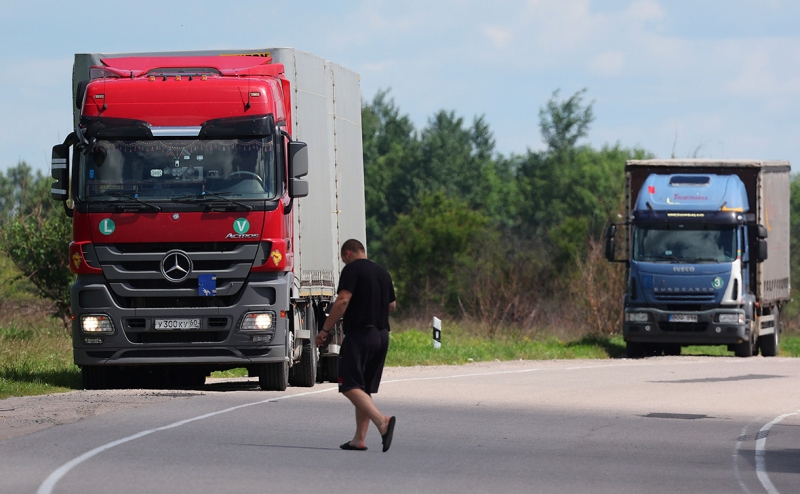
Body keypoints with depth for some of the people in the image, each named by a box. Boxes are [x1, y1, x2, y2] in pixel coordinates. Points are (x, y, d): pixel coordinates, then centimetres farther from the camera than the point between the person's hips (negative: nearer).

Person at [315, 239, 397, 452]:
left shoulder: (352, 269, -7)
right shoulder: (383, 273, 16)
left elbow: (342, 301, -17)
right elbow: (392, 305, 26)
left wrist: (325, 330, -13)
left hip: (359, 333, -8)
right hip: (382, 334, 8)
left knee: (350, 386, -11)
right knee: (364, 389, 13)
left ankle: (382, 421, -32)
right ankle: (359, 440, 10)